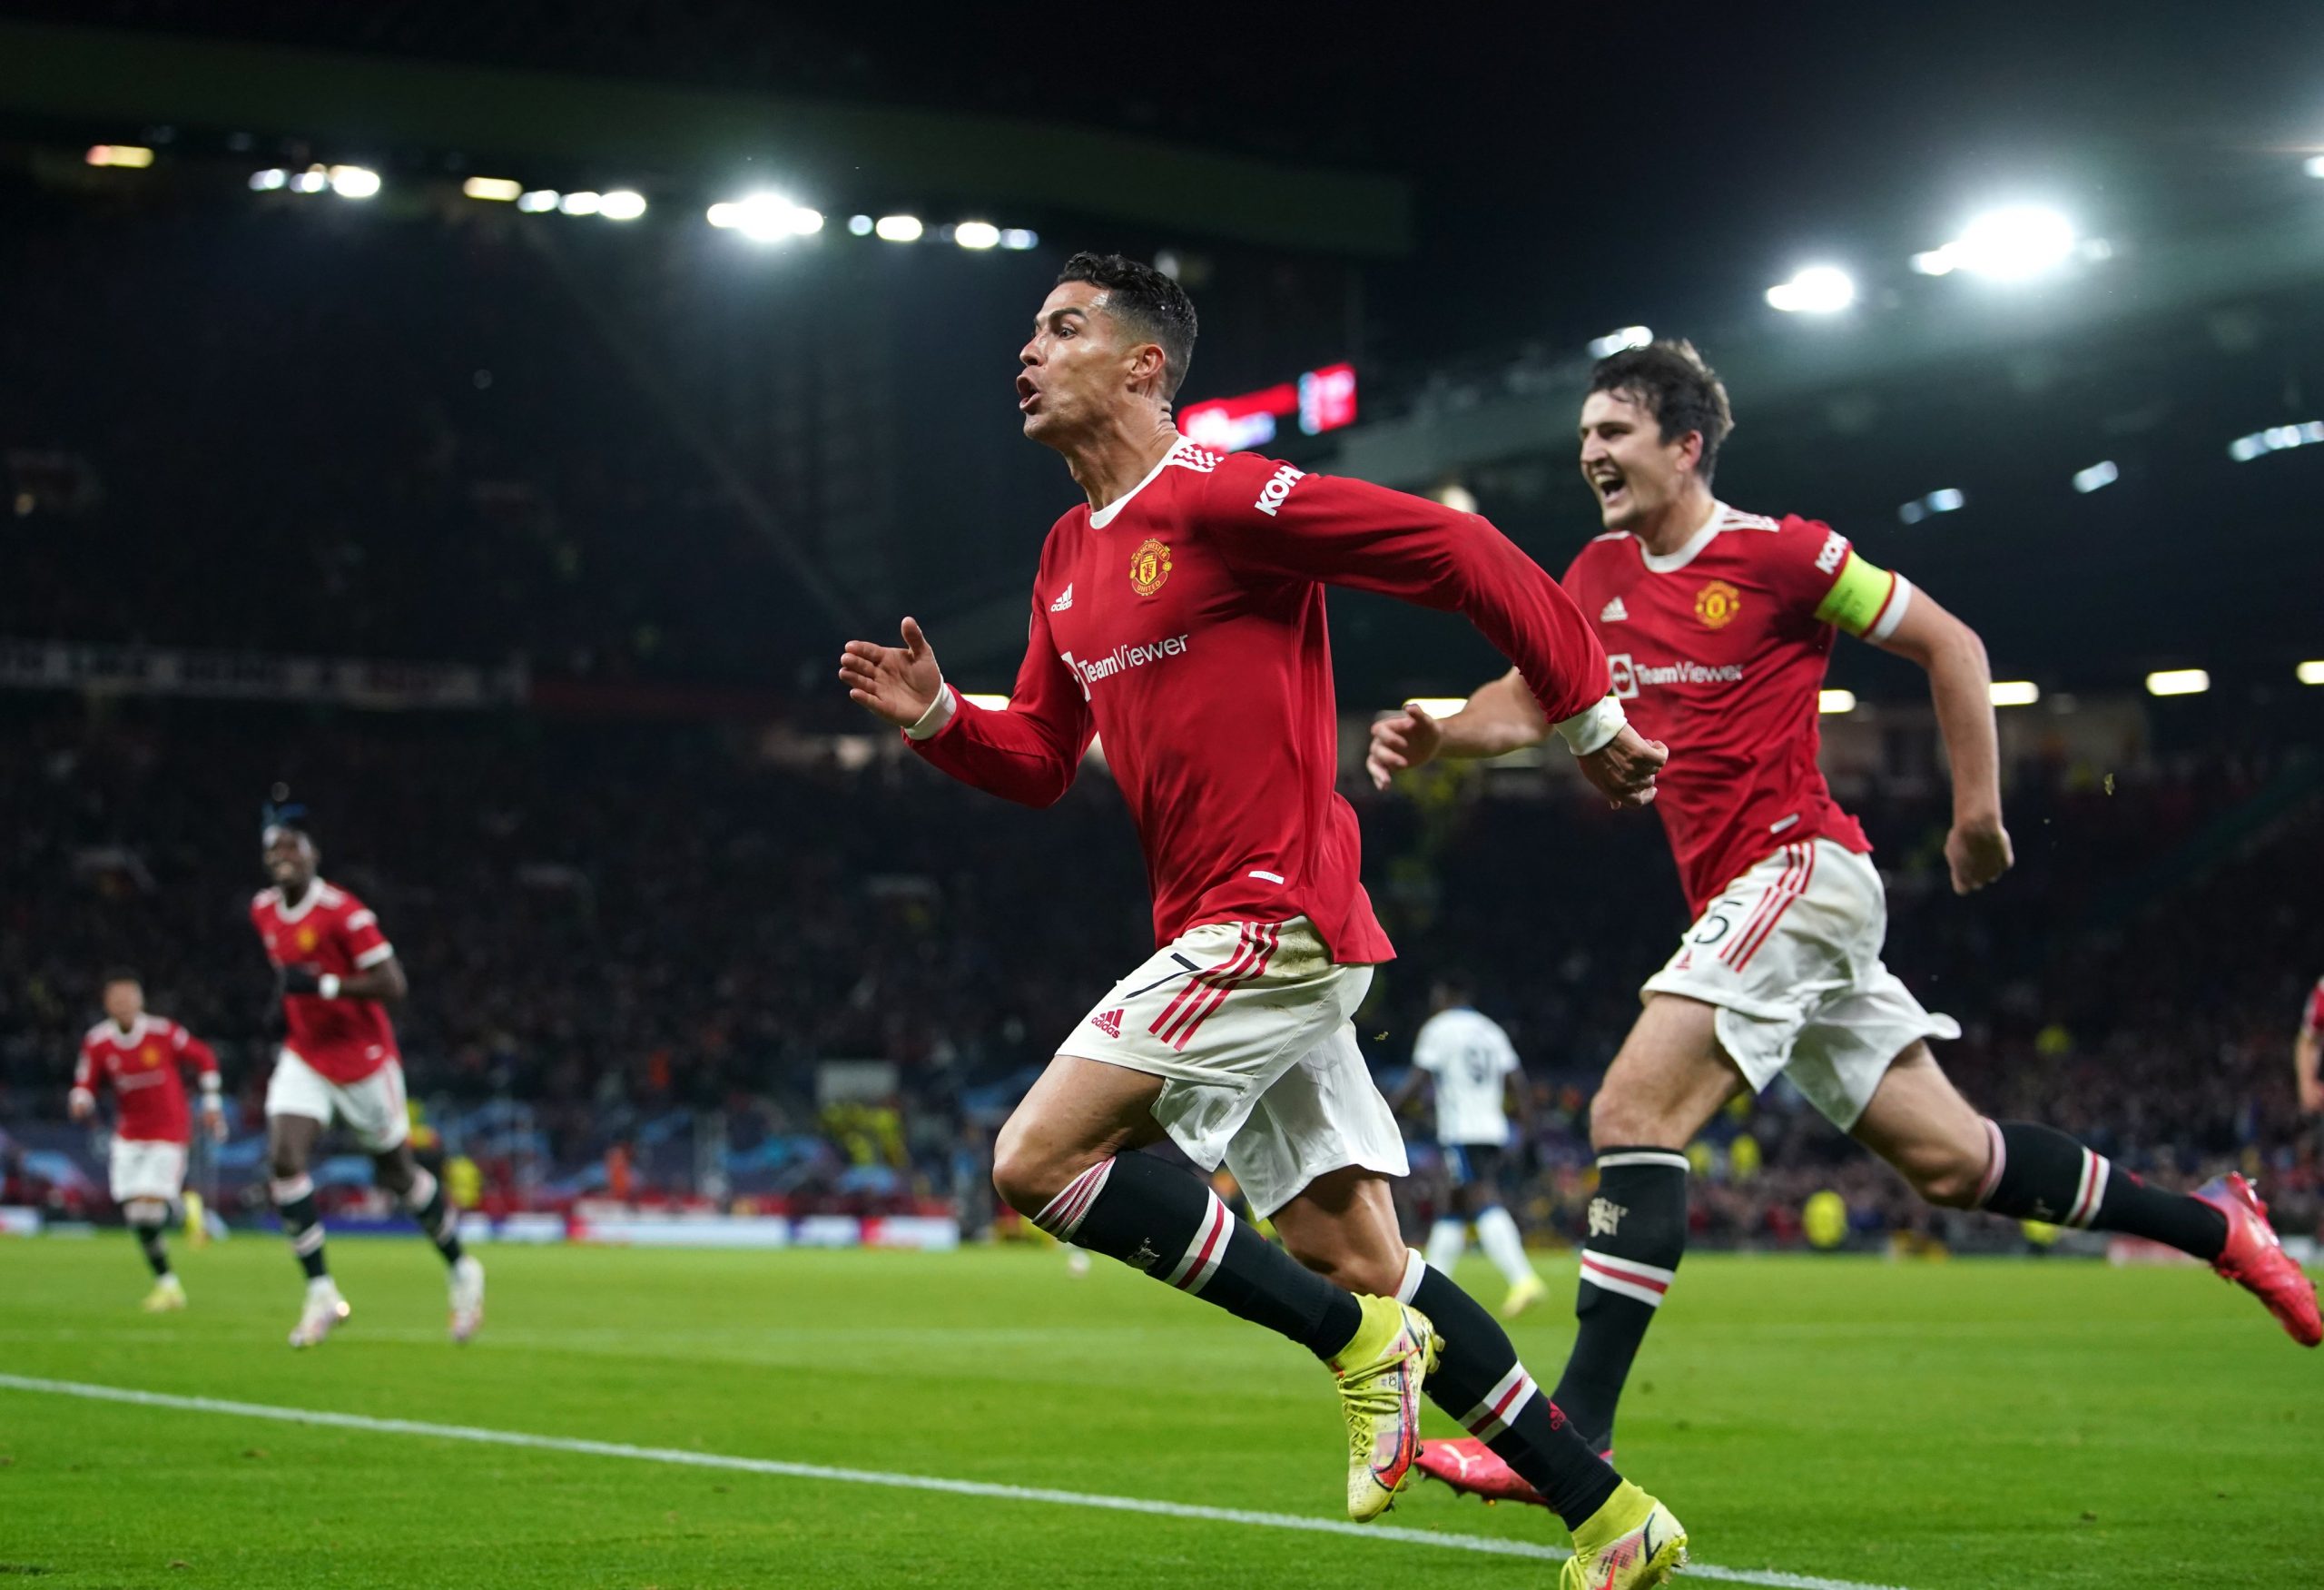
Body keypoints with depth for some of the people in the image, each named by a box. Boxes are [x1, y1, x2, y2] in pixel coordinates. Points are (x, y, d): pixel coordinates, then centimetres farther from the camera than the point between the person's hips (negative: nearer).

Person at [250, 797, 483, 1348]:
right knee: (285, 1160, -15)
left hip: (361, 1055, -5)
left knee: (399, 1173, 7)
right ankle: (321, 1294, -9)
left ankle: (462, 1272, 28)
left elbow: (393, 985, -24)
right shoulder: (263, 912, 2)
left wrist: (322, 985, -29)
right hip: (304, 1056, 6)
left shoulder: (343, 912, -20)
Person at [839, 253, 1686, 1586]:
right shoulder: (1069, 555, 16)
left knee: (1040, 1160, -14)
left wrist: (1590, 712, -9)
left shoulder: (1219, 498, -12)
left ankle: (1359, 1339, -5)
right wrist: (939, 717, 1)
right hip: (1238, 934, 9)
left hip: (1273, 917, -9)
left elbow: (1460, 552, -13)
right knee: (1355, 1257, 7)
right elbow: (1041, 760, 21)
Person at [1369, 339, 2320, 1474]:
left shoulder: (1776, 554, -8)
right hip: (1736, 900, 8)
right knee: (1947, 1158, 10)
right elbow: (1526, 702, 14)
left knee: (1631, 1115, -20)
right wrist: (1433, 734, -7)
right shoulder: (1602, 575, 13)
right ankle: (2212, 1225, 25)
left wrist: (1977, 813, -2)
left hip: (1799, 868, -8)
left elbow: (1951, 646, -2)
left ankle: (1575, 1435, -21)